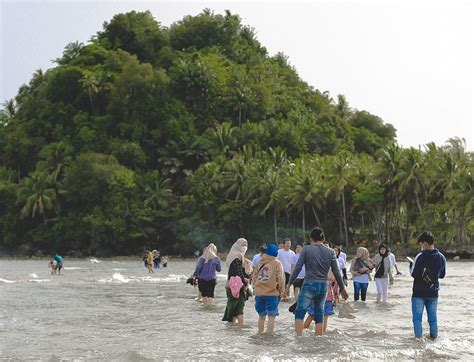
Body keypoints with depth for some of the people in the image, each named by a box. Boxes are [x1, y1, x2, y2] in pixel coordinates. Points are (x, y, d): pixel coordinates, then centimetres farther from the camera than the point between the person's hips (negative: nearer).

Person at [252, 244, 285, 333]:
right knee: (271, 317, -1)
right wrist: (281, 291, 3)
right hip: (272, 293, -4)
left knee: (261, 316, 17)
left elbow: (254, 276, 11)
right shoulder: (277, 263, -4)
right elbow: (280, 278, -7)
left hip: (259, 293, 5)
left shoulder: (260, 262, 8)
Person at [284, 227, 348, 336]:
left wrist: (289, 284, -2)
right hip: (323, 287, 4)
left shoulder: (306, 249, -4)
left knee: (299, 313, 1)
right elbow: (336, 272, 6)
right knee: (319, 316, 12)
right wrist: (342, 288, 17)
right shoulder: (330, 252, 5)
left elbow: (297, 268, -6)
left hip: (309, 285, -4)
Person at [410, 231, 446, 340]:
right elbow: (442, 275, 10)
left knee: (417, 317, 2)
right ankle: (434, 337, 18)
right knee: (433, 317, 14)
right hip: (433, 293, 5)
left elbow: (414, 274, -14)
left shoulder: (420, 257, -17)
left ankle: (418, 338, -2)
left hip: (419, 292, -5)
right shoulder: (441, 257, 0)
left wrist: (411, 266, 4)